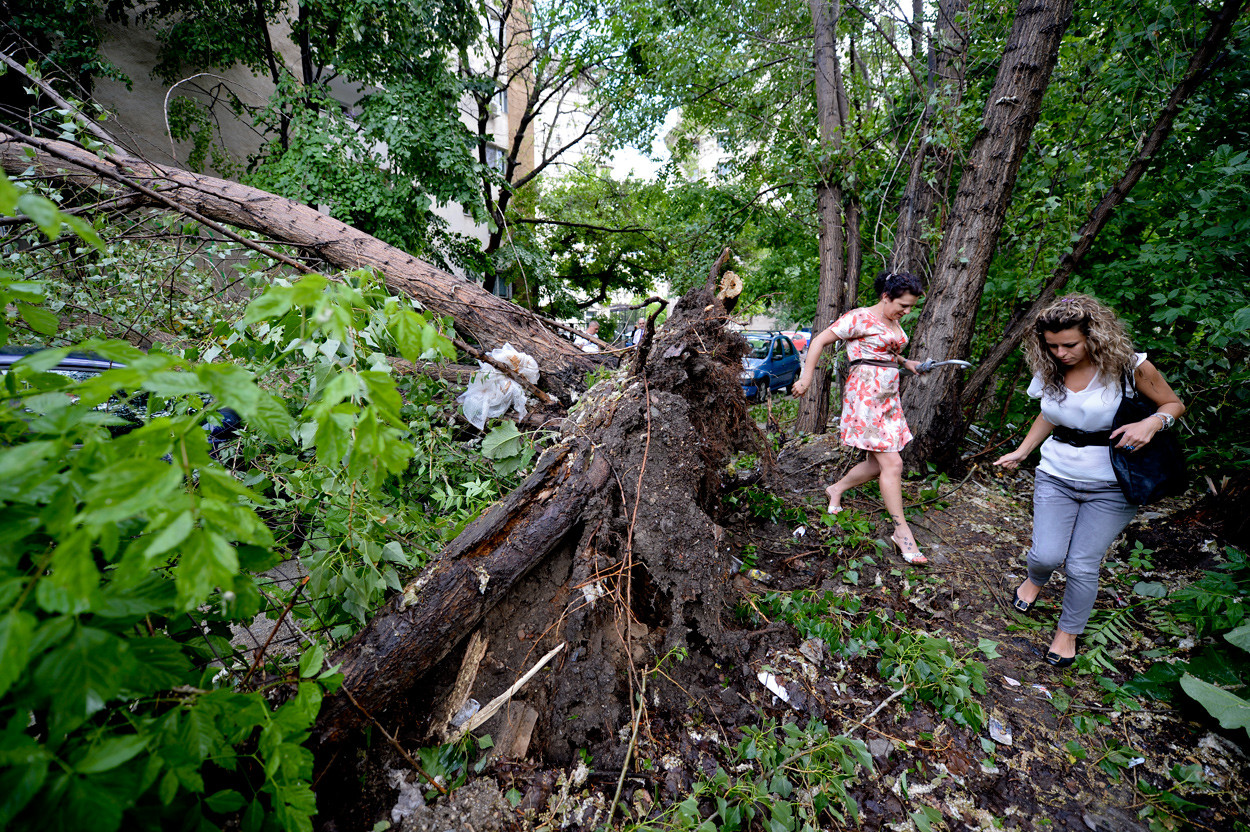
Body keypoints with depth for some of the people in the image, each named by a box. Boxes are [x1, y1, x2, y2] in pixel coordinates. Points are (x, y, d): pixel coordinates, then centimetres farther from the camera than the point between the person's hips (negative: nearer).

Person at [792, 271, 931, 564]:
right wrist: (806, 378, -13)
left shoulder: (894, 323, 16)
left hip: (888, 396, 9)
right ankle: (902, 531, 0)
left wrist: (905, 362, 16)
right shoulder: (860, 318, -9)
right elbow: (819, 341, -9)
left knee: (878, 463, 10)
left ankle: (836, 490, 32)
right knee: (892, 463, -10)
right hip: (865, 395, -9)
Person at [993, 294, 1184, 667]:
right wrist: (1021, 451, 12)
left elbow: (1174, 404, 3)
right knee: (1046, 555, -7)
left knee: (1082, 566, -1)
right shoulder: (1049, 369, 0)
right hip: (1056, 475, 3)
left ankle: (1068, 632, 24)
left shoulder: (1128, 367, -11)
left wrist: (1151, 422, -19)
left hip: (1110, 485, -2)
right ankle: (1035, 579, 31)